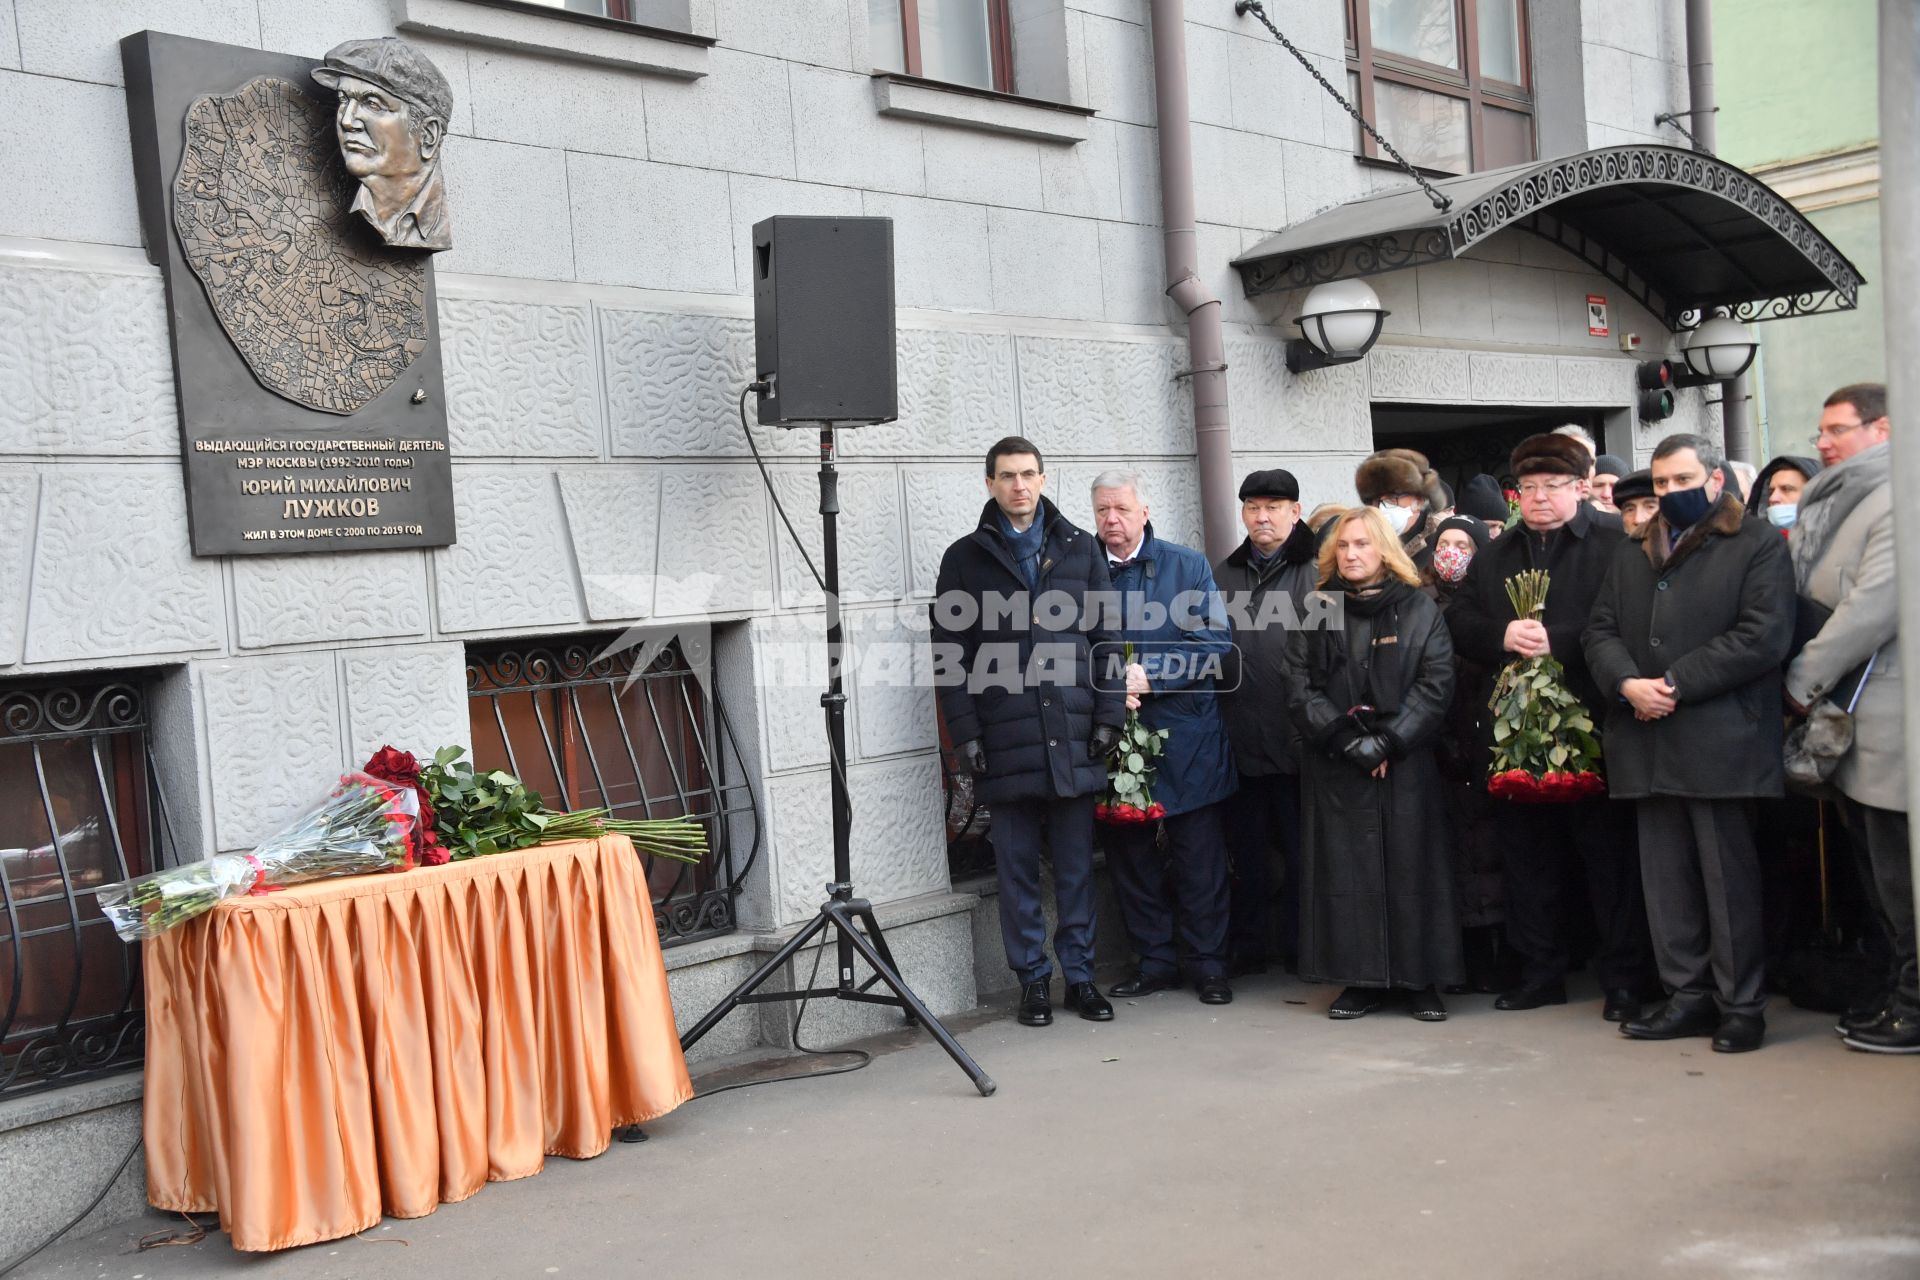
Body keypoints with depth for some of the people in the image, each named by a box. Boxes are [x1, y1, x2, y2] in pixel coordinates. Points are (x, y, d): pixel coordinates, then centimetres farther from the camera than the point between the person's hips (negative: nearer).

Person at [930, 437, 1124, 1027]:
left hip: (1075, 735, 1)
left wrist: (1109, 715, 0)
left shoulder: (1080, 549, 10)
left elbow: (1107, 638, 9)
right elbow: (949, 655, 3)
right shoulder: (965, 559, 6)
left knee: (1076, 865, 7)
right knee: (1017, 868, 5)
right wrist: (966, 734, -4)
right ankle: (1033, 979, 16)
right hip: (1006, 740, -1)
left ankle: (1079, 974, 18)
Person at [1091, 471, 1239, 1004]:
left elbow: (1216, 645, -4)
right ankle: (1153, 961, 21)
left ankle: (1208, 964, 15)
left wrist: (1149, 676, -14)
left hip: (1184, 738, -2)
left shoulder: (1189, 566, 2)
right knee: (1129, 854, 8)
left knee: (1198, 858, 3)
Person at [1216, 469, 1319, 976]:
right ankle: (1247, 949, 22)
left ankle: (1299, 949, 15)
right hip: (1238, 741, 5)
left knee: (1301, 850, 4)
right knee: (1247, 852, 12)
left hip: (1296, 742, -4)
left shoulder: (1316, 574, -1)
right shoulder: (1222, 576, 15)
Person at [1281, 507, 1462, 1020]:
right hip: (1335, 764, 2)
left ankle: (1421, 980, 8)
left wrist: (1387, 742, -13)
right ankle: (1360, 980, 8)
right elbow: (1301, 688, 1)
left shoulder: (1418, 608, 4)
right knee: (1346, 868, 1)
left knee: (1410, 865, 0)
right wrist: (1348, 741, -11)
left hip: (1404, 762, -1)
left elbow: (1435, 683, -4)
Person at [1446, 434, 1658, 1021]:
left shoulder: (1615, 549, -2)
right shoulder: (1494, 558, 18)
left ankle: (1625, 978, 9)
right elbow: (1460, 621, 10)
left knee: (1608, 851, 0)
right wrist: (1503, 636, -9)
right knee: (1528, 853, 12)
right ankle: (1541, 971, 22)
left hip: (1590, 727, -5)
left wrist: (1556, 642, -20)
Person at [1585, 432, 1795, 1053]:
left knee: (1729, 876, -1)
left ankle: (1742, 1004, 8)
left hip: (1720, 741, -5)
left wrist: (1676, 685, -14)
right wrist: (1628, 683, -9)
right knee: (1666, 876, 8)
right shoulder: (1630, 555, 21)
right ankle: (1687, 995, 16)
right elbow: (1601, 630, 12)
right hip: (1649, 742, 5)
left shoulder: (1758, 547, 2)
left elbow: (1762, 636, -10)